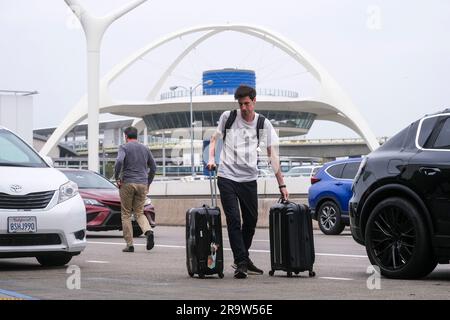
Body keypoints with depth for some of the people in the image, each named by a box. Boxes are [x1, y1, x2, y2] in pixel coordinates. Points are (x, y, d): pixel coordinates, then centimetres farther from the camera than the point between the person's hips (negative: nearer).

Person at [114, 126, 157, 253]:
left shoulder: (124, 147, -2)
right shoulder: (145, 149, 13)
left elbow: (119, 161, -20)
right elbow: (153, 167, 15)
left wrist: (117, 178, -9)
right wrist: (148, 183, 22)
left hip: (127, 183, -4)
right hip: (142, 184, 4)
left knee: (126, 214, 5)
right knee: (139, 212, 12)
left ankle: (129, 244, 3)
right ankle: (148, 231, -18)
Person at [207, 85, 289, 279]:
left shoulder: (263, 124, 1)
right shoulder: (228, 117, -1)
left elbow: (272, 155, 2)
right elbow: (214, 139, 13)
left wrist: (282, 184, -1)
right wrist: (211, 158, -7)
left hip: (249, 179, 2)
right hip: (227, 177, -2)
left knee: (251, 220, 10)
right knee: (234, 220, -12)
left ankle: (243, 259, 28)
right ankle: (241, 263, -12)